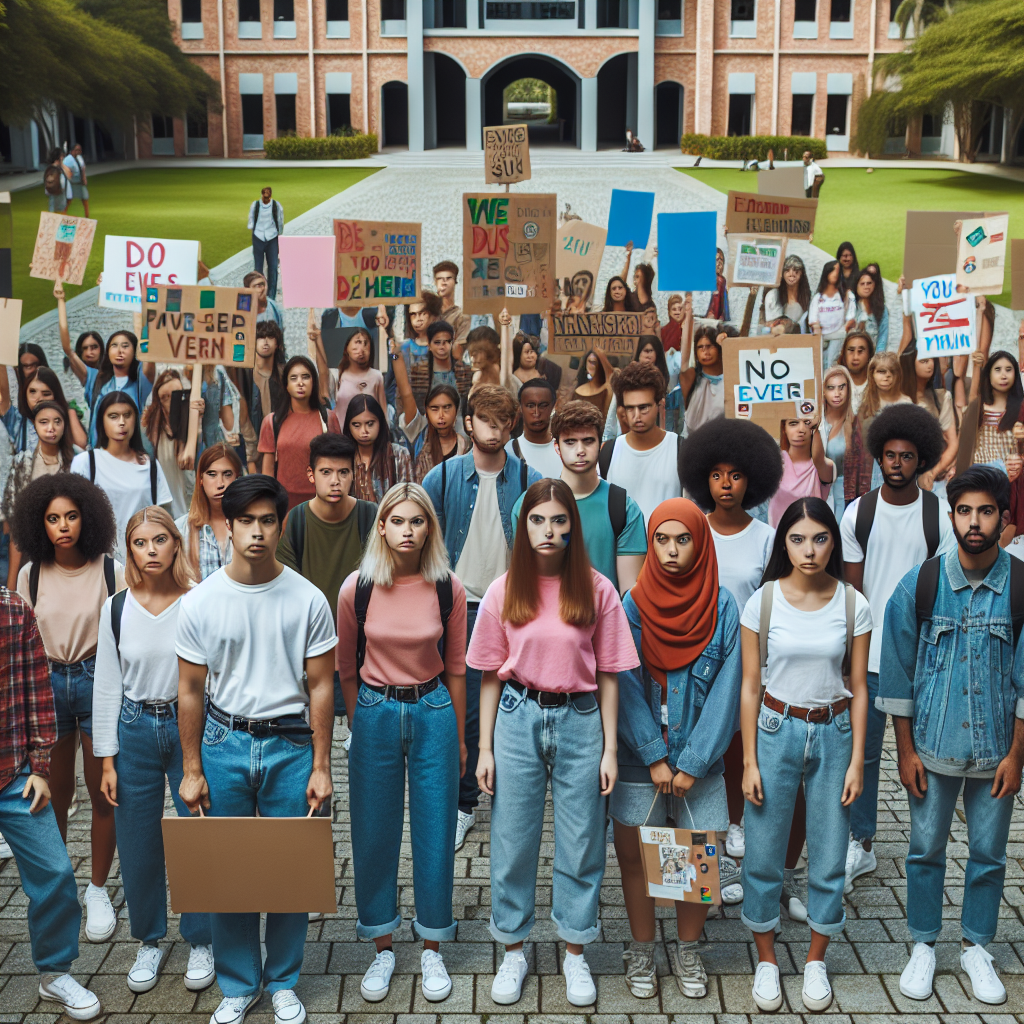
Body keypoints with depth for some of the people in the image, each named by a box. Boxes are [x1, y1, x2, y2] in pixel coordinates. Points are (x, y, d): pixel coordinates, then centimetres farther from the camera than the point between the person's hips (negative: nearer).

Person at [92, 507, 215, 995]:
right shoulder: (116, 608, -1)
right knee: (138, 844, 10)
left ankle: (199, 941, 24)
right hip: (135, 731, 2)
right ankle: (149, 941, 30)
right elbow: (107, 686, 3)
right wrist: (107, 760, 1)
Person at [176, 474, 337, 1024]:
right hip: (224, 741, 1)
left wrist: (320, 767, -3)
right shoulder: (200, 601, -4)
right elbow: (191, 690, 2)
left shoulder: (307, 599, -6)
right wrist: (191, 769, 1)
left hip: (290, 745, -1)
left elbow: (320, 686, -2)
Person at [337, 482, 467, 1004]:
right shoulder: (357, 587, -8)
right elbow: (346, 667, 5)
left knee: (434, 832, 7)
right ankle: (382, 948, 26)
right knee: (374, 834, 8)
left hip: (433, 712, 0)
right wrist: (360, 723, 9)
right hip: (374, 712, 0)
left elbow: (455, 667, 4)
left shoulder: (448, 589, -6)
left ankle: (432, 948, 24)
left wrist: (459, 737, 9)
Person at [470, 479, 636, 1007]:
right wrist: (485, 748, 1)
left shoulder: (596, 590, -3)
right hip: (518, 718, 1)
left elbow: (607, 674, 0)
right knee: (512, 839, 9)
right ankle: (513, 951, 26)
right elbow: (490, 676, 2)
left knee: (580, 842, 8)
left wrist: (610, 749, -1)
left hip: (579, 720, 0)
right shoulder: (504, 590, -1)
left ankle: (575, 953, 26)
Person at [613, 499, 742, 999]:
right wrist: (655, 757, -11)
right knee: (634, 855, 8)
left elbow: (726, 689, -7)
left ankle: (688, 951, 28)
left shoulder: (722, 607, -5)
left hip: (699, 757, 0)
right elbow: (624, 687, -7)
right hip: (640, 756, 0)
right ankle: (641, 951, 29)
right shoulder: (632, 605, -5)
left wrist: (692, 762, -10)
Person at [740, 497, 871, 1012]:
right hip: (776, 730, -1)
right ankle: (766, 960, 26)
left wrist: (856, 760, -2)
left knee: (828, 855, 8)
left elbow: (858, 687, 2)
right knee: (764, 854, 6)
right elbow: (750, 686, -4)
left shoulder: (853, 604, -4)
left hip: (833, 733, 1)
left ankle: (815, 961, 29)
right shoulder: (763, 601, -7)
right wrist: (749, 762, -5)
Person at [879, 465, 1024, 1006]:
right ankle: (923, 945, 29)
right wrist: (906, 751, -2)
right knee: (926, 850, 11)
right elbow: (898, 672, -2)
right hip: (933, 746, 0)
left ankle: (976, 946, 33)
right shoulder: (919, 585, -7)